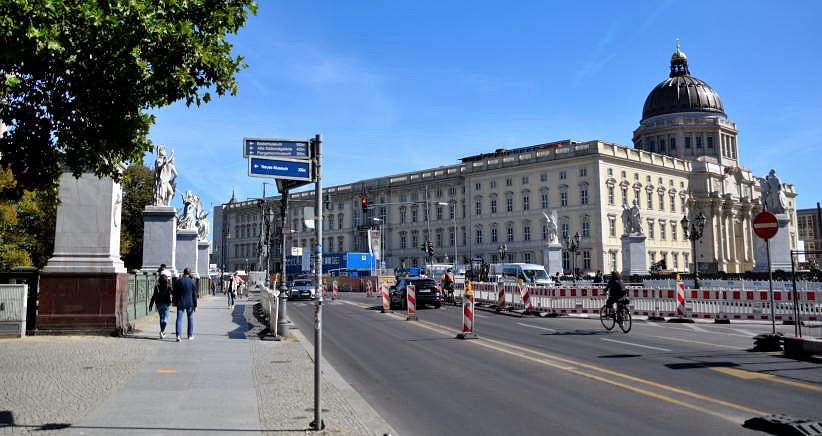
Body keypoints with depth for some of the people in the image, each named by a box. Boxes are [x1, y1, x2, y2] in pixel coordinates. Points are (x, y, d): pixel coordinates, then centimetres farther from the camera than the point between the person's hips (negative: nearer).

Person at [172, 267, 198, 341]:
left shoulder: (178, 282, -1)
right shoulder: (192, 282, -3)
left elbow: (175, 294, 3)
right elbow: (194, 295, -2)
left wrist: (175, 302, 12)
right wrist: (195, 305, 4)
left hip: (180, 303, 0)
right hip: (190, 304, 0)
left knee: (179, 319, -2)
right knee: (190, 319, 13)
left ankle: (178, 335, -16)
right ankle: (190, 335, 19)